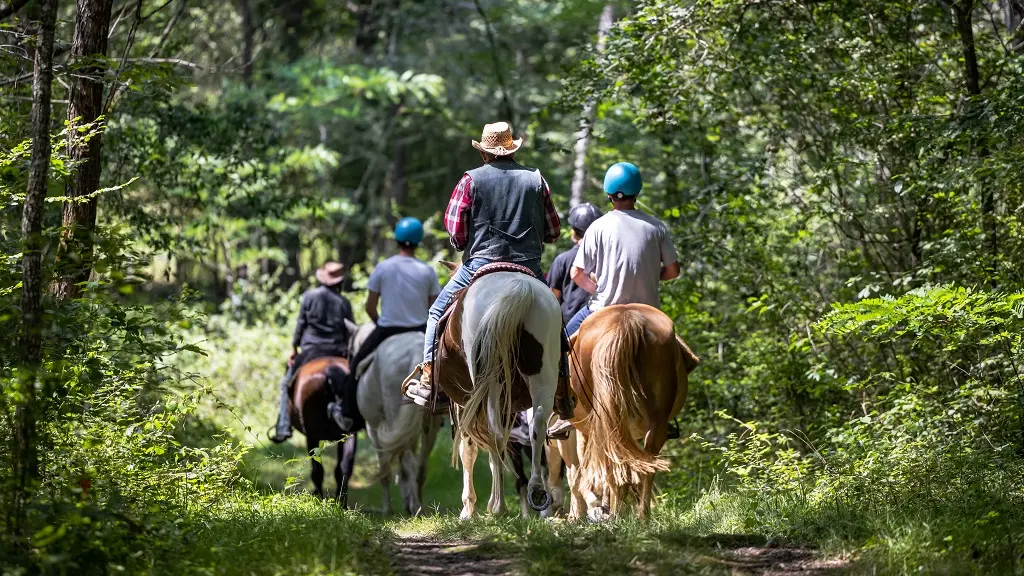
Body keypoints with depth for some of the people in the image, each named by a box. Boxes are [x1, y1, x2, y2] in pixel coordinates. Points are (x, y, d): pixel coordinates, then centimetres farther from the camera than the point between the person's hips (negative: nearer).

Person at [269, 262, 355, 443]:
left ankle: (283, 428, -2)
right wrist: (348, 353, 13)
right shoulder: (344, 302, 3)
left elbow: (301, 323, 0)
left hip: (311, 349, -2)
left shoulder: (310, 295, -1)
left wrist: (294, 348, 6)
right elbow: (350, 333, 4)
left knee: (287, 383, 9)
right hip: (336, 352, 2)